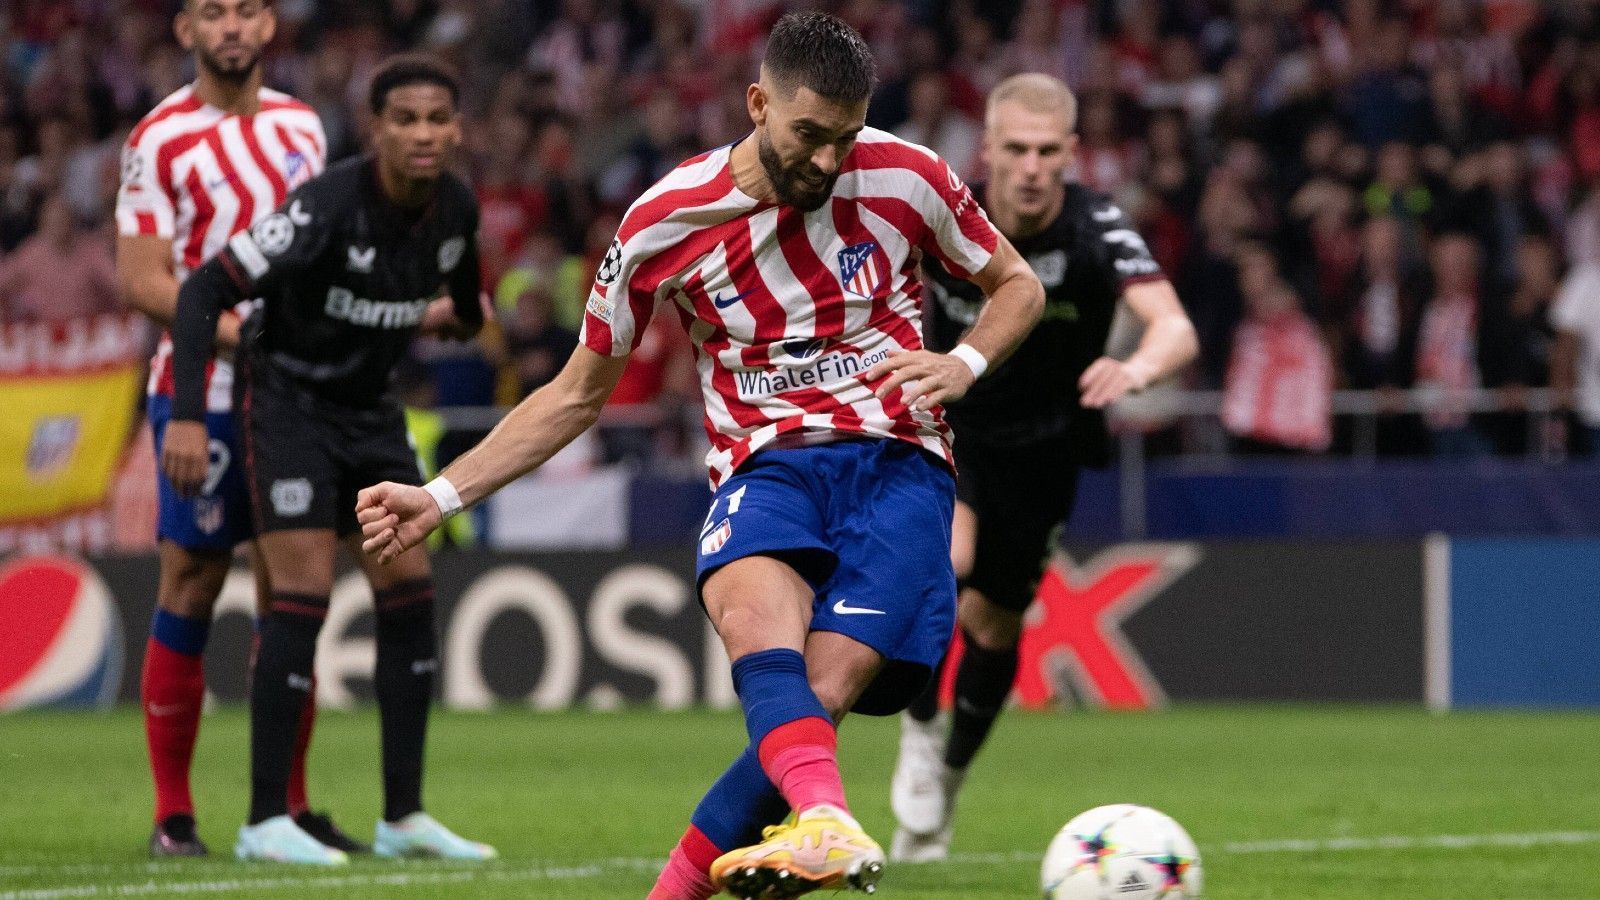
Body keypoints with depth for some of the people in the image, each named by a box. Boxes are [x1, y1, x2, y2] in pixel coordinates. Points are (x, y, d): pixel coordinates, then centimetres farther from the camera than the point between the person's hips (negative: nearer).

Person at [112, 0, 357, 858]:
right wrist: (240, 336, -20)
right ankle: (172, 812, 3)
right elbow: (141, 280, -11)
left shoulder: (301, 127, 11)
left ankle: (291, 806, 11)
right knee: (190, 592, -3)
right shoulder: (162, 139, -6)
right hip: (201, 395, -5)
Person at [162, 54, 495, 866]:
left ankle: (403, 815, 8)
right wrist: (187, 417, -29)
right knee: (304, 593, -14)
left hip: (370, 404, 7)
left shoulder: (454, 210, -5)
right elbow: (204, 291, -25)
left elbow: (461, 306, 22)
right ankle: (265, 821, -8)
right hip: (287, 395, -7)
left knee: (409, 587, 1)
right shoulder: (328, 206, -25)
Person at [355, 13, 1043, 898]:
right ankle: (826, 825, -62)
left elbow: (1017, 285, 16)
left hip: (895, 460, 0)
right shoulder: (664, 224, 1)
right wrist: (437, 498, 7)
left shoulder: (903, 176, 0)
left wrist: (963, 364, -6)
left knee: (821, 693, -26)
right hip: (766, 466, 0)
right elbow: (578, 394, 13)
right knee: (755, 611, -37)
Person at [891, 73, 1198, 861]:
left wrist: (1140, 365, -65)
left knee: (996, 623, 10)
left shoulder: (1096, 230, -28)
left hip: (1044, 445, 0)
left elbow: (1175, 327, -45)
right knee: (945, 558, -28)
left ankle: (946, 780, 37)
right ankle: (922, 725, -1)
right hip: (946, 420, 0)